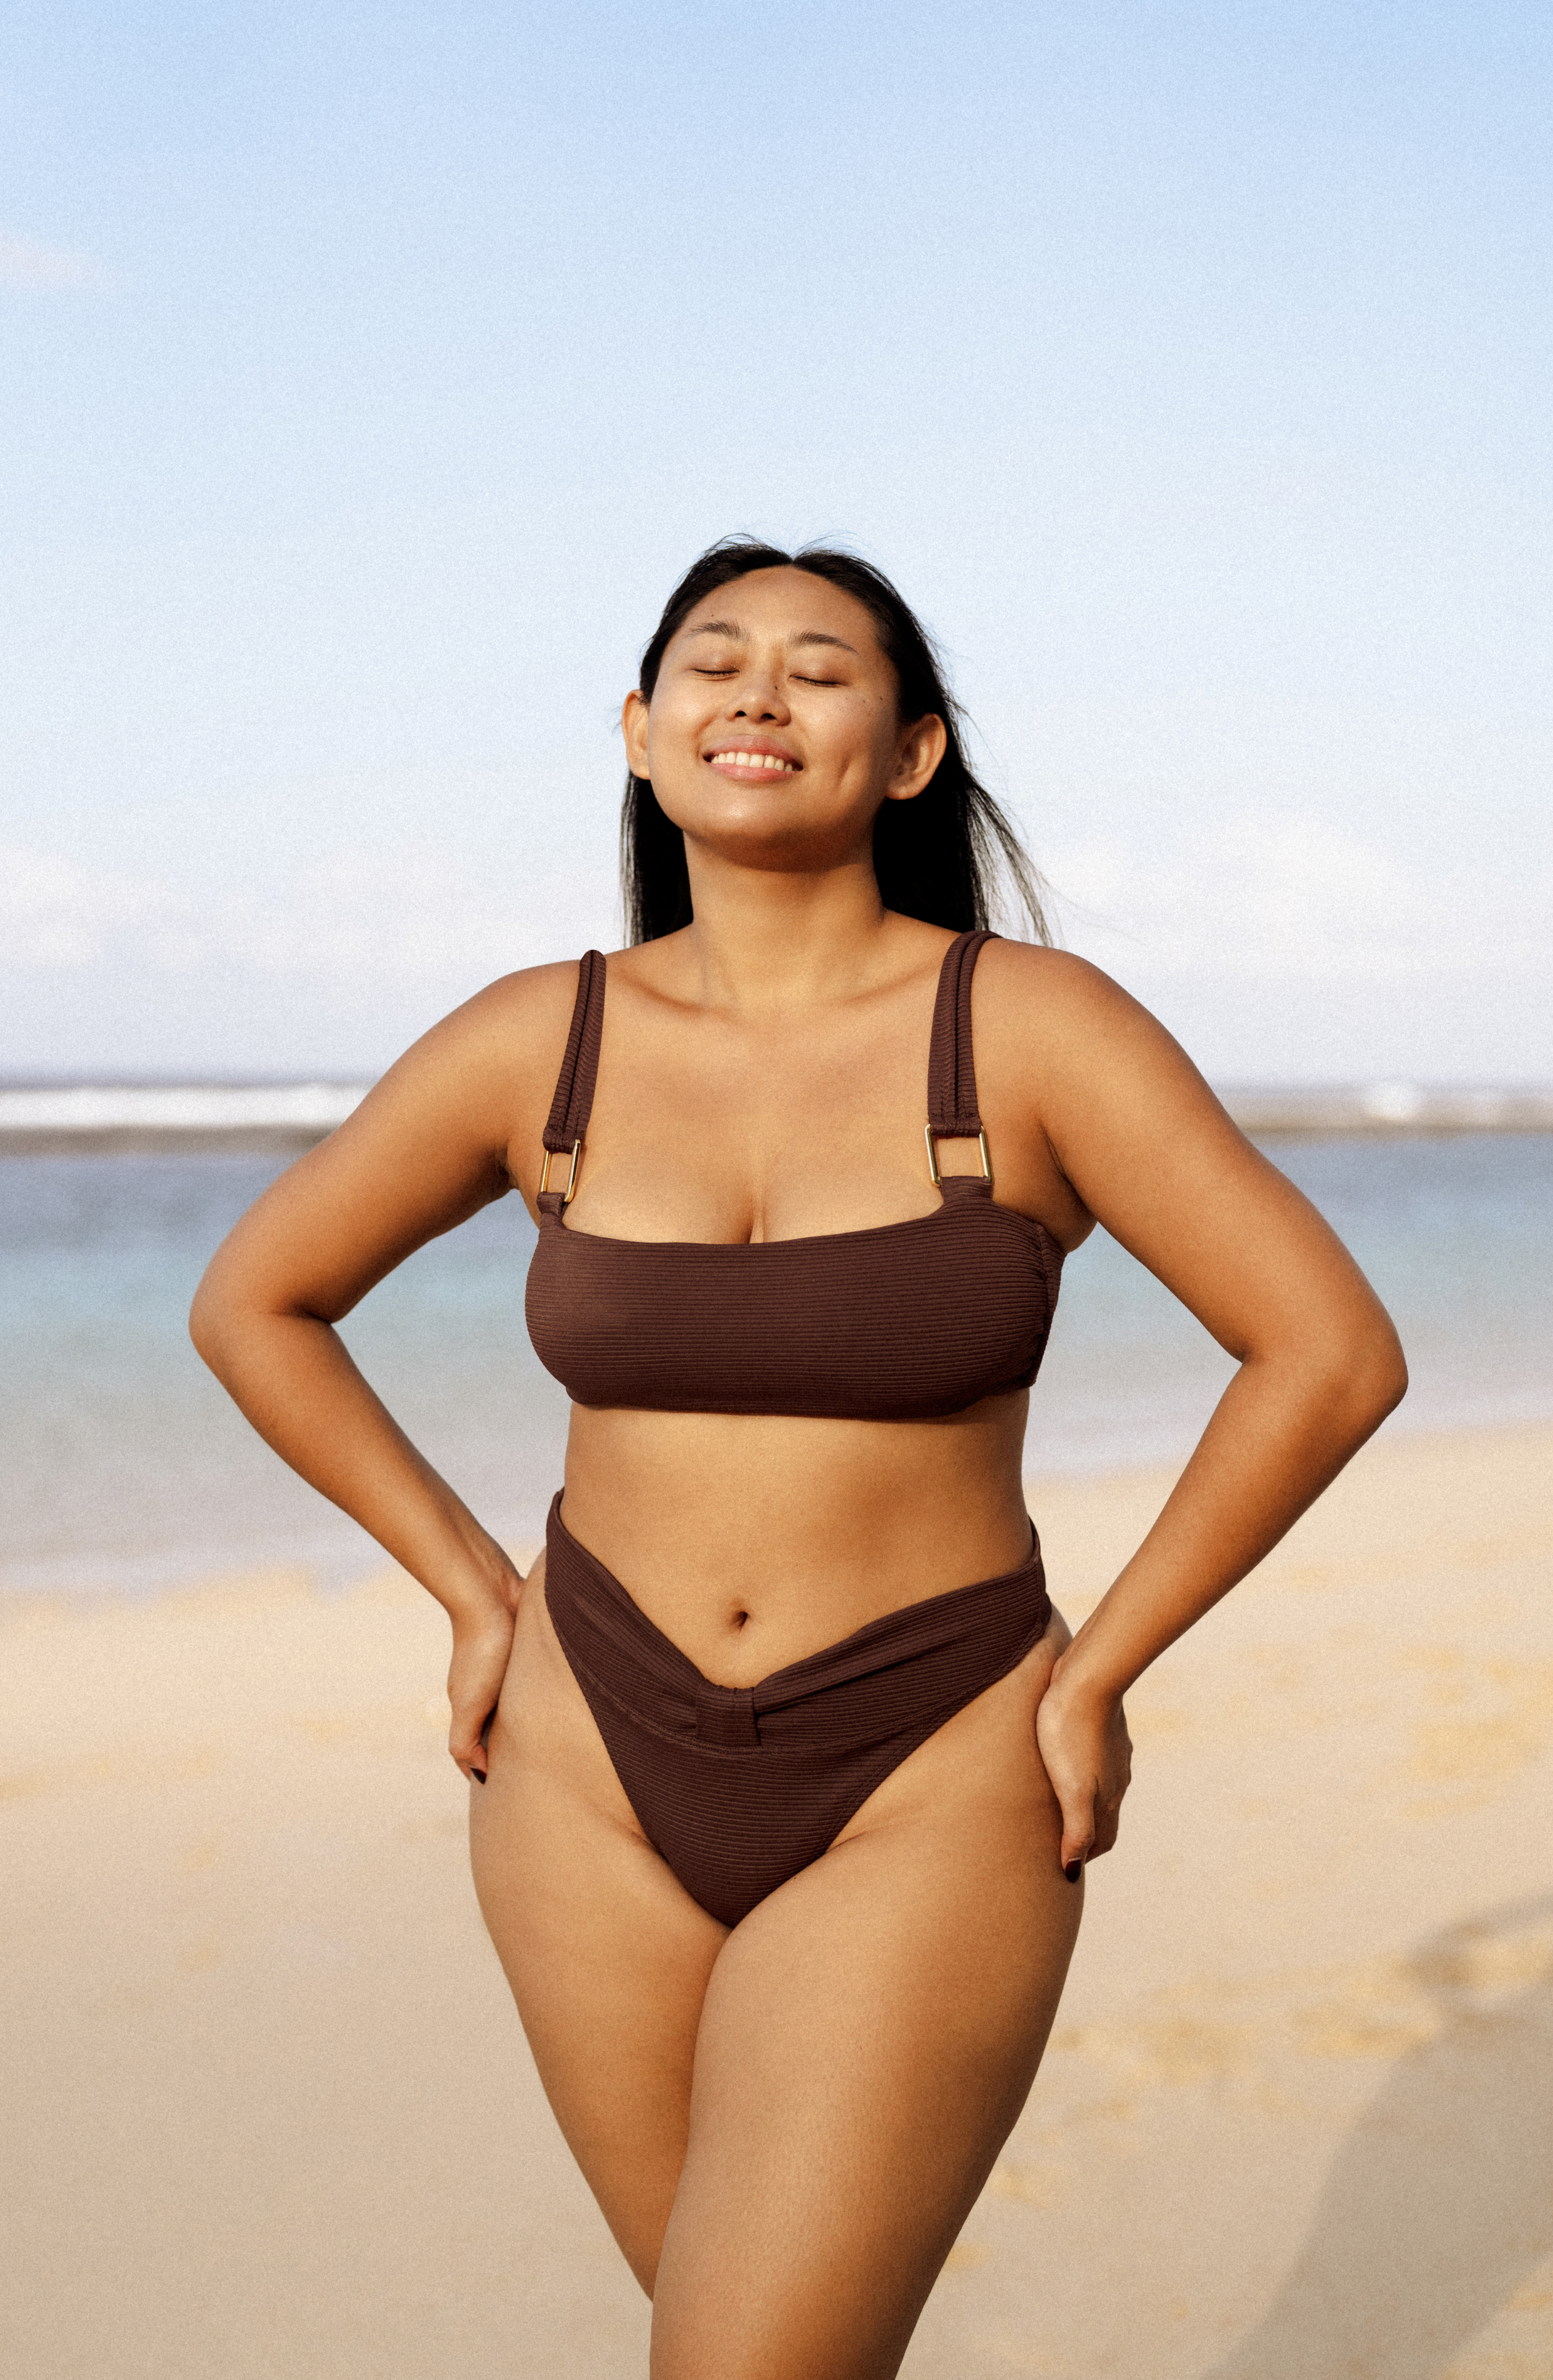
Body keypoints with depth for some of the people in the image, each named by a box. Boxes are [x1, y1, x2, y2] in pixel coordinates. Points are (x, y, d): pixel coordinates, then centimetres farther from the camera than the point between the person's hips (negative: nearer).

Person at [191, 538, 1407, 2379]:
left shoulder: (1033, 1030, -11)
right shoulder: (535, 1046, -3)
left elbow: (1333, 1351, -10)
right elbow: (251, 1303, 9)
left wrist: (1093, 1677, -8)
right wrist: (476, 1593, 5)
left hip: (926, 1800, -3)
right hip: (599, 1777, 3)